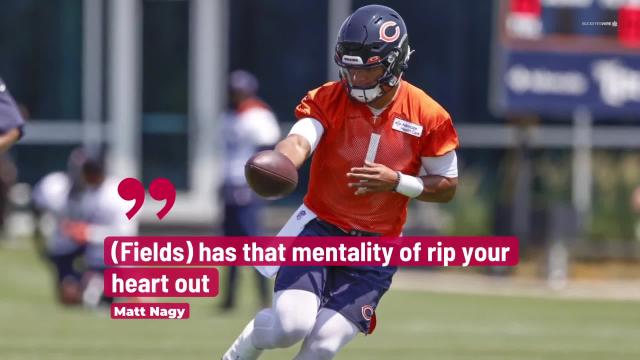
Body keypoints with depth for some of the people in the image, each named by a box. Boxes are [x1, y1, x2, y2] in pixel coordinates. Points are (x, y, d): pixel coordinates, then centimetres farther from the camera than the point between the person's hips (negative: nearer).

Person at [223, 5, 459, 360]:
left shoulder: (427, 117, -9)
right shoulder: (327, 100, -10)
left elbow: (447, 187, 0)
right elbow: (299, 141, -29)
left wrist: (396, 182, -19)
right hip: (320, 226, 0)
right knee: (290, 323, -21)